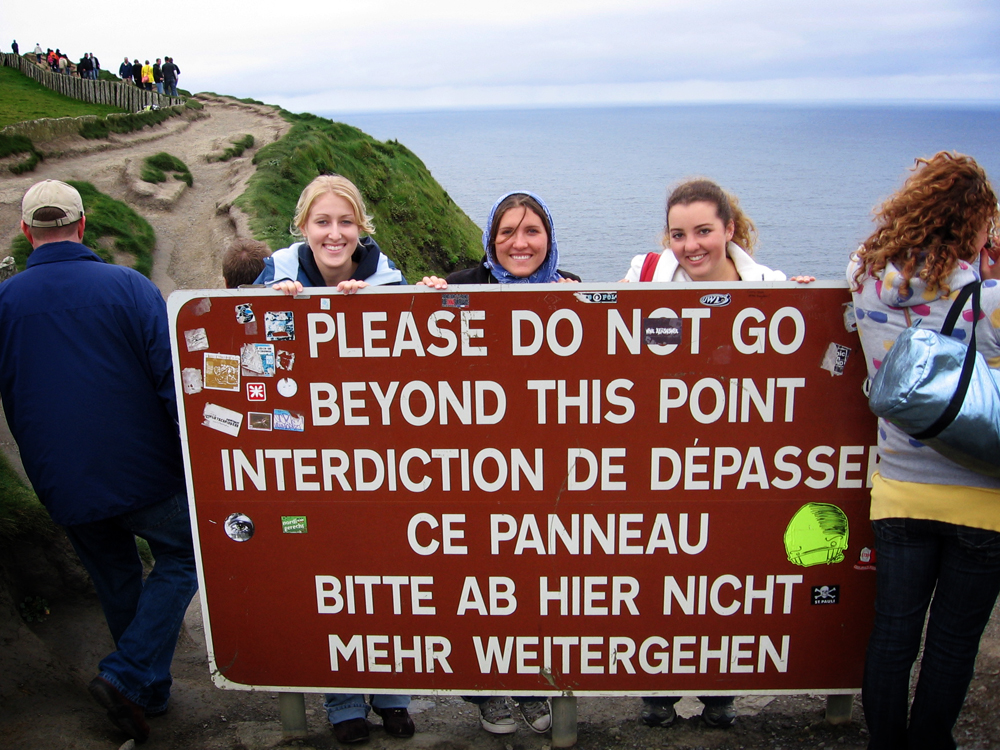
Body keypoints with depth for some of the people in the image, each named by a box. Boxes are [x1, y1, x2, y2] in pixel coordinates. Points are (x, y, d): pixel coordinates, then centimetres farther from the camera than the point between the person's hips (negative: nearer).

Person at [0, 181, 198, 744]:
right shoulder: (130, 286, -10)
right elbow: (174, 379, -14)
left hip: (65, 487, 3)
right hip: (147, 474, -3)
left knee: (116, 581, 21)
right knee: (182, 559, 16)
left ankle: (151, 694, 34)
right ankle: (128, 677, 2)